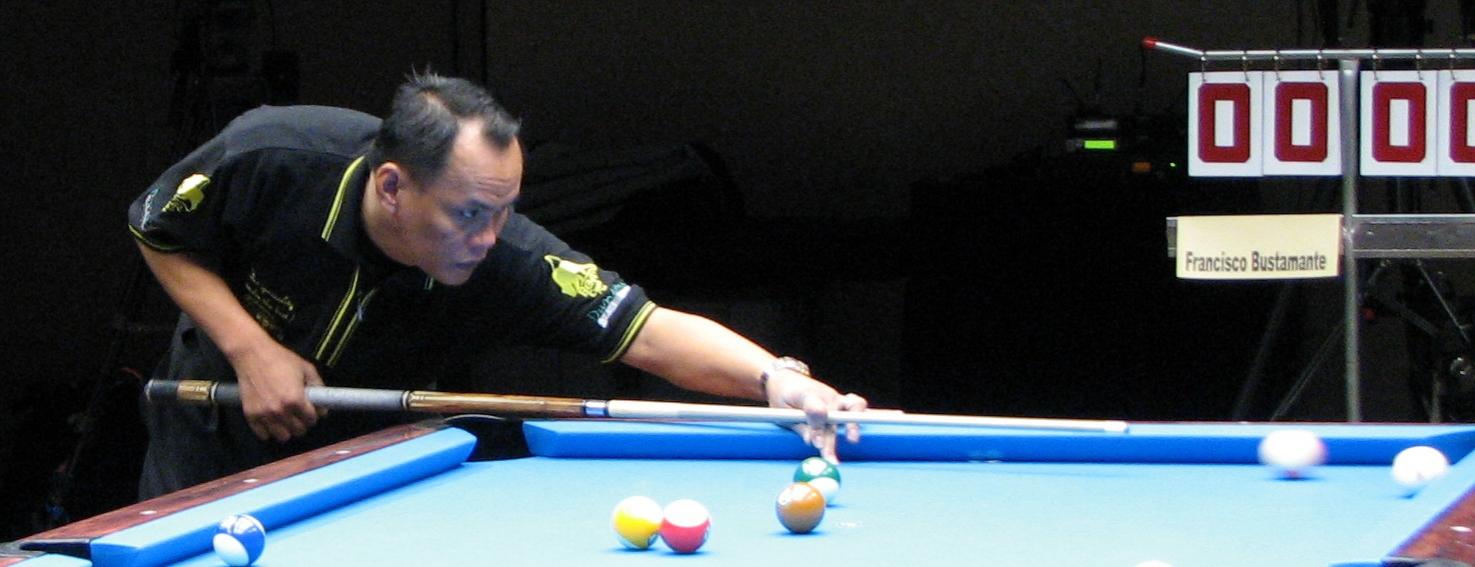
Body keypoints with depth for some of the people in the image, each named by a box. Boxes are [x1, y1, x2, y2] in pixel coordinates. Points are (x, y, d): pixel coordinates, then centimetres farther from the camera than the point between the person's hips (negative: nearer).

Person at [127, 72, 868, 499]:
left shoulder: (509, 263, -35)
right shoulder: (271, 160, -35)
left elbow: (652, 331, -42)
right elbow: (158, 228, -17)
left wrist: (773, 377, -61)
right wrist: (250, 350, -29)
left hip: (357, 449, 1)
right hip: (214, 436, 0)